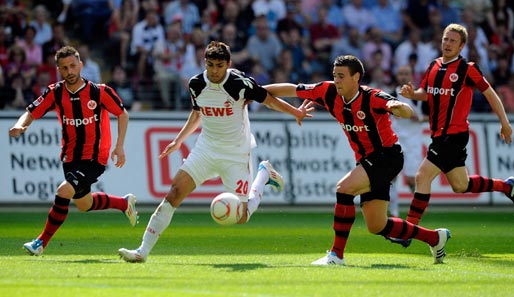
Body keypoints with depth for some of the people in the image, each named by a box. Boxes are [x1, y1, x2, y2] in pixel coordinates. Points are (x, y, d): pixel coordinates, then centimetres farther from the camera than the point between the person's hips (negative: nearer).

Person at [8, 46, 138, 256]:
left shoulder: (100, 92, -13)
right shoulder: (55, 93, -5)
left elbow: (122, 114, 0)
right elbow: (31, 113, -6)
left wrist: (119, 146, -8)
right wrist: (20, 126, -29)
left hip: (94, 158, -6)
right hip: (70, 157, 6)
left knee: (63, 192, -24)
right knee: (84, 204, 21)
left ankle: (42, 241, -9)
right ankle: (125, 203, 49)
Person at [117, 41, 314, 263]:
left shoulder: (240, 84, -17)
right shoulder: (196, 84, -3)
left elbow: (268, 100, -1)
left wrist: (296, 112, 3)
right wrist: (178, 141, 15)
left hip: (236, 154, -3)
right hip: (206, 149, 3)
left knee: (241, 217, -6)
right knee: (175, 192, -15)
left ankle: (264, 174, 24)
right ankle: (143, 251, -13)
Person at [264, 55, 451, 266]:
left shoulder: (373, 98, -22)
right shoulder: (329, 92, -4)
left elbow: (409, 113, -35)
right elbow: (293, 90, 4)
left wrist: (399, 108, -57)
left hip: (387, 156, -8)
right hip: (366, 161, 8)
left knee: (344, 188, -28)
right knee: (377, 227, 8)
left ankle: (337, 254, -21)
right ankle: (435, 237, 29)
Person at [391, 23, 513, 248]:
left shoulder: (467, 69, -10)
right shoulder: (433, 66, 10)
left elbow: (490, 93, -3)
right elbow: (425, 93, 22)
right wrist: (411, 93, -2)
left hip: (455, 134, -8)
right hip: (439, 135, 8)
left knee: (423, 176, -16)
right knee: (460, 186, 19)